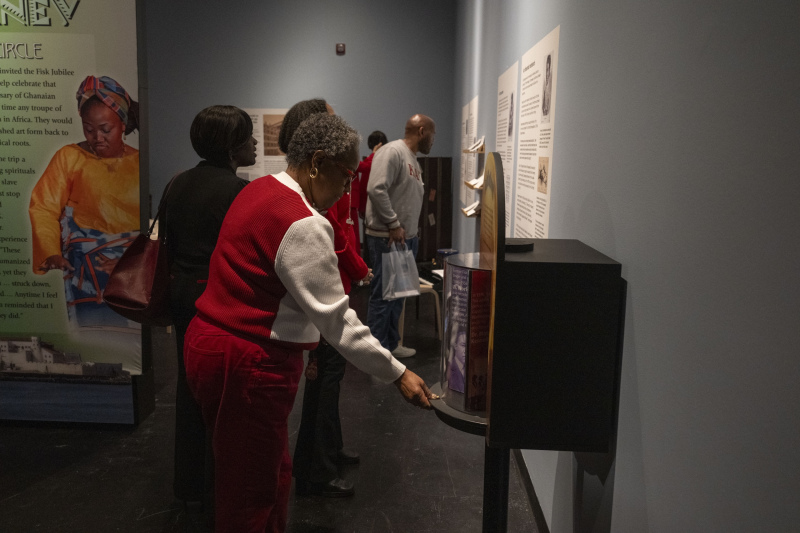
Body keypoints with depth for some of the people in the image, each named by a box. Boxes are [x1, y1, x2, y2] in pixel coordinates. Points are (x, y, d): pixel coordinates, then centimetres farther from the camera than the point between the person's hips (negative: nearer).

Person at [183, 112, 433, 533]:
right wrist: (398, 374, -14)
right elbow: (336, 320, -21)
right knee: (251, 496, 5)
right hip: (246, 365, -10)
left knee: (272, 476, 21)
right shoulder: (304, 225, -21)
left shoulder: (260, 190, 9)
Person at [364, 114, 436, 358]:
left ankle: (391, 343, 28)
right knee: (382, 295, -4)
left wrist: (412, 230, 12)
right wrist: (393, 225, -19)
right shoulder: (392, 152, -13)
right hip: (386, 237, -10)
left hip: (406, 237, 10)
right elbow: (376, 189, -23)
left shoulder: (413, 159, 18)